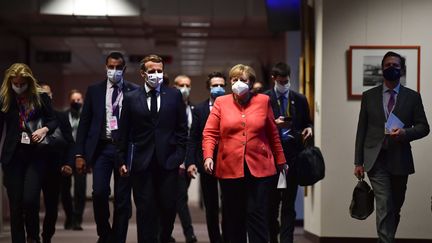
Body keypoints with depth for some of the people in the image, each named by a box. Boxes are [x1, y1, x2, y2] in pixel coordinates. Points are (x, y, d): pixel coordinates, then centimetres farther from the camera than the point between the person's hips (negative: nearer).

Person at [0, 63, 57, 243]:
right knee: (15, 203, 3)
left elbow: (53, 121, 7)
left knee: (30, 199, -11)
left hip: (35, 154, -1)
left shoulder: (41, 97, 1)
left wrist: (45, 129, -15)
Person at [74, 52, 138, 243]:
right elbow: (84, 123, 8)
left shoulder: (134, 91, 5)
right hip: (101, 148, 1)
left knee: (122, 198, 2)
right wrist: (79, 154, 2)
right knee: (99, 192, -13)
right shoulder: (94, 91, 9)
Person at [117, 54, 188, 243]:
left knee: (169, 207, 2)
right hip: (141, 163, 0)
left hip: (168, 161, 0)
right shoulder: (131, 98, 5)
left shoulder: (174, 95, 5)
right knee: (145, 210, 2)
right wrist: (122, 160, 2)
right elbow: (124, 133, 6)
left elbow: (182, 128, 6)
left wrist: (180, 156, -1)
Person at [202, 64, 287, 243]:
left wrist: (281, 161, 14)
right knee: (233, 217, 6)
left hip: (259, 168, -1)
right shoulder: (221, 103, 7)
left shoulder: (263, 101, 7)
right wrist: (208, 156, -14)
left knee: (257, 215, -3)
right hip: (230, 168, 1)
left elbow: (273, 134, 11)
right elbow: (209, 133, 1)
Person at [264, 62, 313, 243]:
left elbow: (307, 122, 19)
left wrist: (309, 128, -3)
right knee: (272, 199, 7)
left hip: (292, 153, 1)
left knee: (289, 201, -1)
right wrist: (274, 124, -17)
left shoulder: (300, 100, 9)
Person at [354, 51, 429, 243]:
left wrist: (406, 132, -16)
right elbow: (361, 130, 8)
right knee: (384, 206, -15)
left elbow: (423, 127, 6)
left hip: (400, 160, 2)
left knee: (395, 207, 10)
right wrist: (358, 162, 4)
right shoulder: (369, 96, 8)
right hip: (376, 160, -1)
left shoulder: (412, 97, 7)